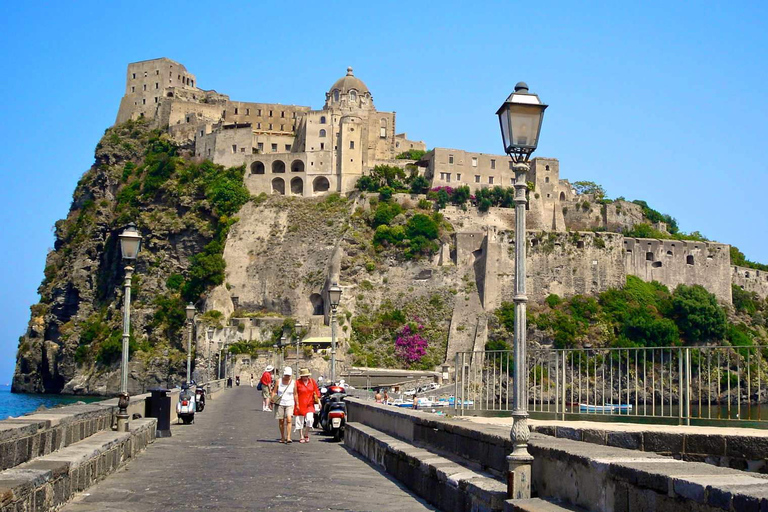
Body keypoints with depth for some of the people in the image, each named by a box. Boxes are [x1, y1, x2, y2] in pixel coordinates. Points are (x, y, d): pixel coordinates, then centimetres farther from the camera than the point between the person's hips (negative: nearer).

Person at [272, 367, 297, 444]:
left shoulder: (293, 383, 1)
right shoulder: (278, 382, 1)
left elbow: (295, 394, 8)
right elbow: (274, 392, 4)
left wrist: (297, 404, 8)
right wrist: (272, 399, -11)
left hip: (290, 404, -1)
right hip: (279, 403, 1)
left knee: (288, 419, -17)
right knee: (281, 421, 5)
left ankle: (288, 437, -20)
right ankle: (282, 437, 18)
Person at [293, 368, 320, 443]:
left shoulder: (312, 381, 6)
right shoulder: (298, 382, -5)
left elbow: (316, 392, 13)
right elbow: (295, 394, -4)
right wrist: (296, 405, -8)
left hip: (309, 405, 2)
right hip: (300, 405, -2)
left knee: (310, 419, -14)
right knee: (300, 421, 4)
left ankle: (306, 434, 8)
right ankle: (301, 437, 18)